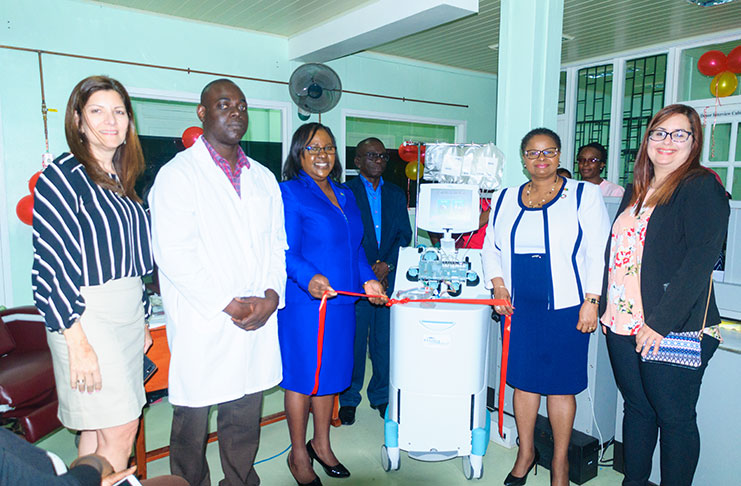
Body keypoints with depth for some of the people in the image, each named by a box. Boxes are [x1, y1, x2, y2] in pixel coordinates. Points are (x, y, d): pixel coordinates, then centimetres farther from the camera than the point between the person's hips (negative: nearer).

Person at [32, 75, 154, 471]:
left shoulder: (121, 182, 13)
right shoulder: (62, 176, -8)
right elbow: (52, 264, -14)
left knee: (99, 426, 13)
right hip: (87, 317, -7)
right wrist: (78, 343, -17)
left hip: (128, 315, 7)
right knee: (120, 428, -5)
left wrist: (142, 323, 17)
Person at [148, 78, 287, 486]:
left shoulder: (263, 178, 15)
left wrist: (271, 294, -4)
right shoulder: (177, 174, -3)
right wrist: (228, 304, -14)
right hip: (202, 325, -4)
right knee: (192, 421, 8)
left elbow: (277, 243, 13)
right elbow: (174, 254, -12)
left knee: (245, 418, 15)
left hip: (256, 325, 5)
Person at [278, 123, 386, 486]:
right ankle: (298, 455, 25)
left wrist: (368, 279, 6)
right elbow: (286, 251, -15)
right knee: (302, 375, 5)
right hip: (303, 302, -7)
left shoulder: (345, 196, 15)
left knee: (331, 373, 16)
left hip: (341, 302, 7)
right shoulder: (289, 192, -7)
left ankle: (321, 444, 35)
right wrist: (308, 278, -31)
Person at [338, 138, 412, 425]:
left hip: (389, 278, 3)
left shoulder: (396, 194, 14)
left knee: (385, 340, 8)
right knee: (354, 341, 3)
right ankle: (349, 399, 19)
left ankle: (381, 396, 24)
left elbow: (405, 234, 7)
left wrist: (386, 264, -8)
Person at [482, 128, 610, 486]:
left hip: (566, 306, -3)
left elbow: (599, 252, -4)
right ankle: (526, 452, 30)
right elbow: (491, 248, 15)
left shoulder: (584, 195, 1)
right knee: (523, 378, 11)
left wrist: (591, 301, -11)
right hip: (519, 305, 3)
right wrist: (498, 287, 1)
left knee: (560, 383, 4)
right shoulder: (505, 199, 11)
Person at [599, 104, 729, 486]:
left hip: (673, 330, -7)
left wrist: (661, 322, -22)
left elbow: (700, 260, -17)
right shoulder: (637, 190, 15)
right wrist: (606, 307, 13)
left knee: (674, 417, 7)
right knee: (636, 408, 18)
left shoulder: (702, 188, -8)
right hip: (622, 325, 7)